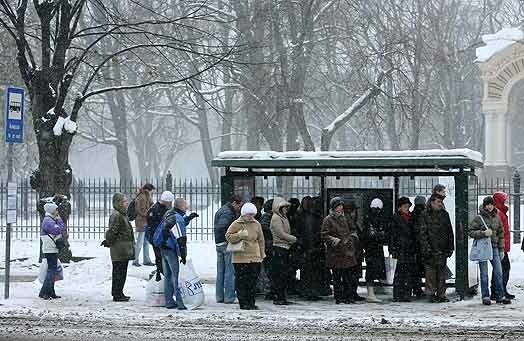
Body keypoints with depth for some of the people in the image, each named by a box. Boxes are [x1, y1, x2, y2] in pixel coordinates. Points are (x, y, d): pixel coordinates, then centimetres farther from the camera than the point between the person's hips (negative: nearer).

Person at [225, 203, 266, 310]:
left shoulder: (256, 224, 11)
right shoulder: (236, 224, 0)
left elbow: (260, 240, 17)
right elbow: (228, 236, -1)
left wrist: (262, 255, 15)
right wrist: (240, 235, -16)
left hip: (255, 258, 4)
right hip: (241, 258, -4)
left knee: (253, 281, 4)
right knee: (242, 281, -4)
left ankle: (251, 303, 10)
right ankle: (243, 303, 1)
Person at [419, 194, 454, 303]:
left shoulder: (444, 214, 13)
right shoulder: (426, 215, -1)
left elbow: (450, 232, 18)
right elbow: (423, 233, -5)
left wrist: (450, 247, 12)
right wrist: (426, 248, -13)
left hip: (442, 249, 5)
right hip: (431, 249, -5)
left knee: (442, 272, 6)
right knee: (431, 272, -4)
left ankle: (441, 295, 11)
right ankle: (431, 294, 1)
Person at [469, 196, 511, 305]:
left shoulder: (497, 217, 9)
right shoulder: (479, 218, -4)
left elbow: (501, 234, 15)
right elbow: (471, 232, -6)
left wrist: (501, 249, 13)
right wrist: (483, 233, -20)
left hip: (494, 247, 4)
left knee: (498, 273, 1)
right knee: (484, 274, 1)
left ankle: (500, 296, 8)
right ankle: (485, 297, 7)